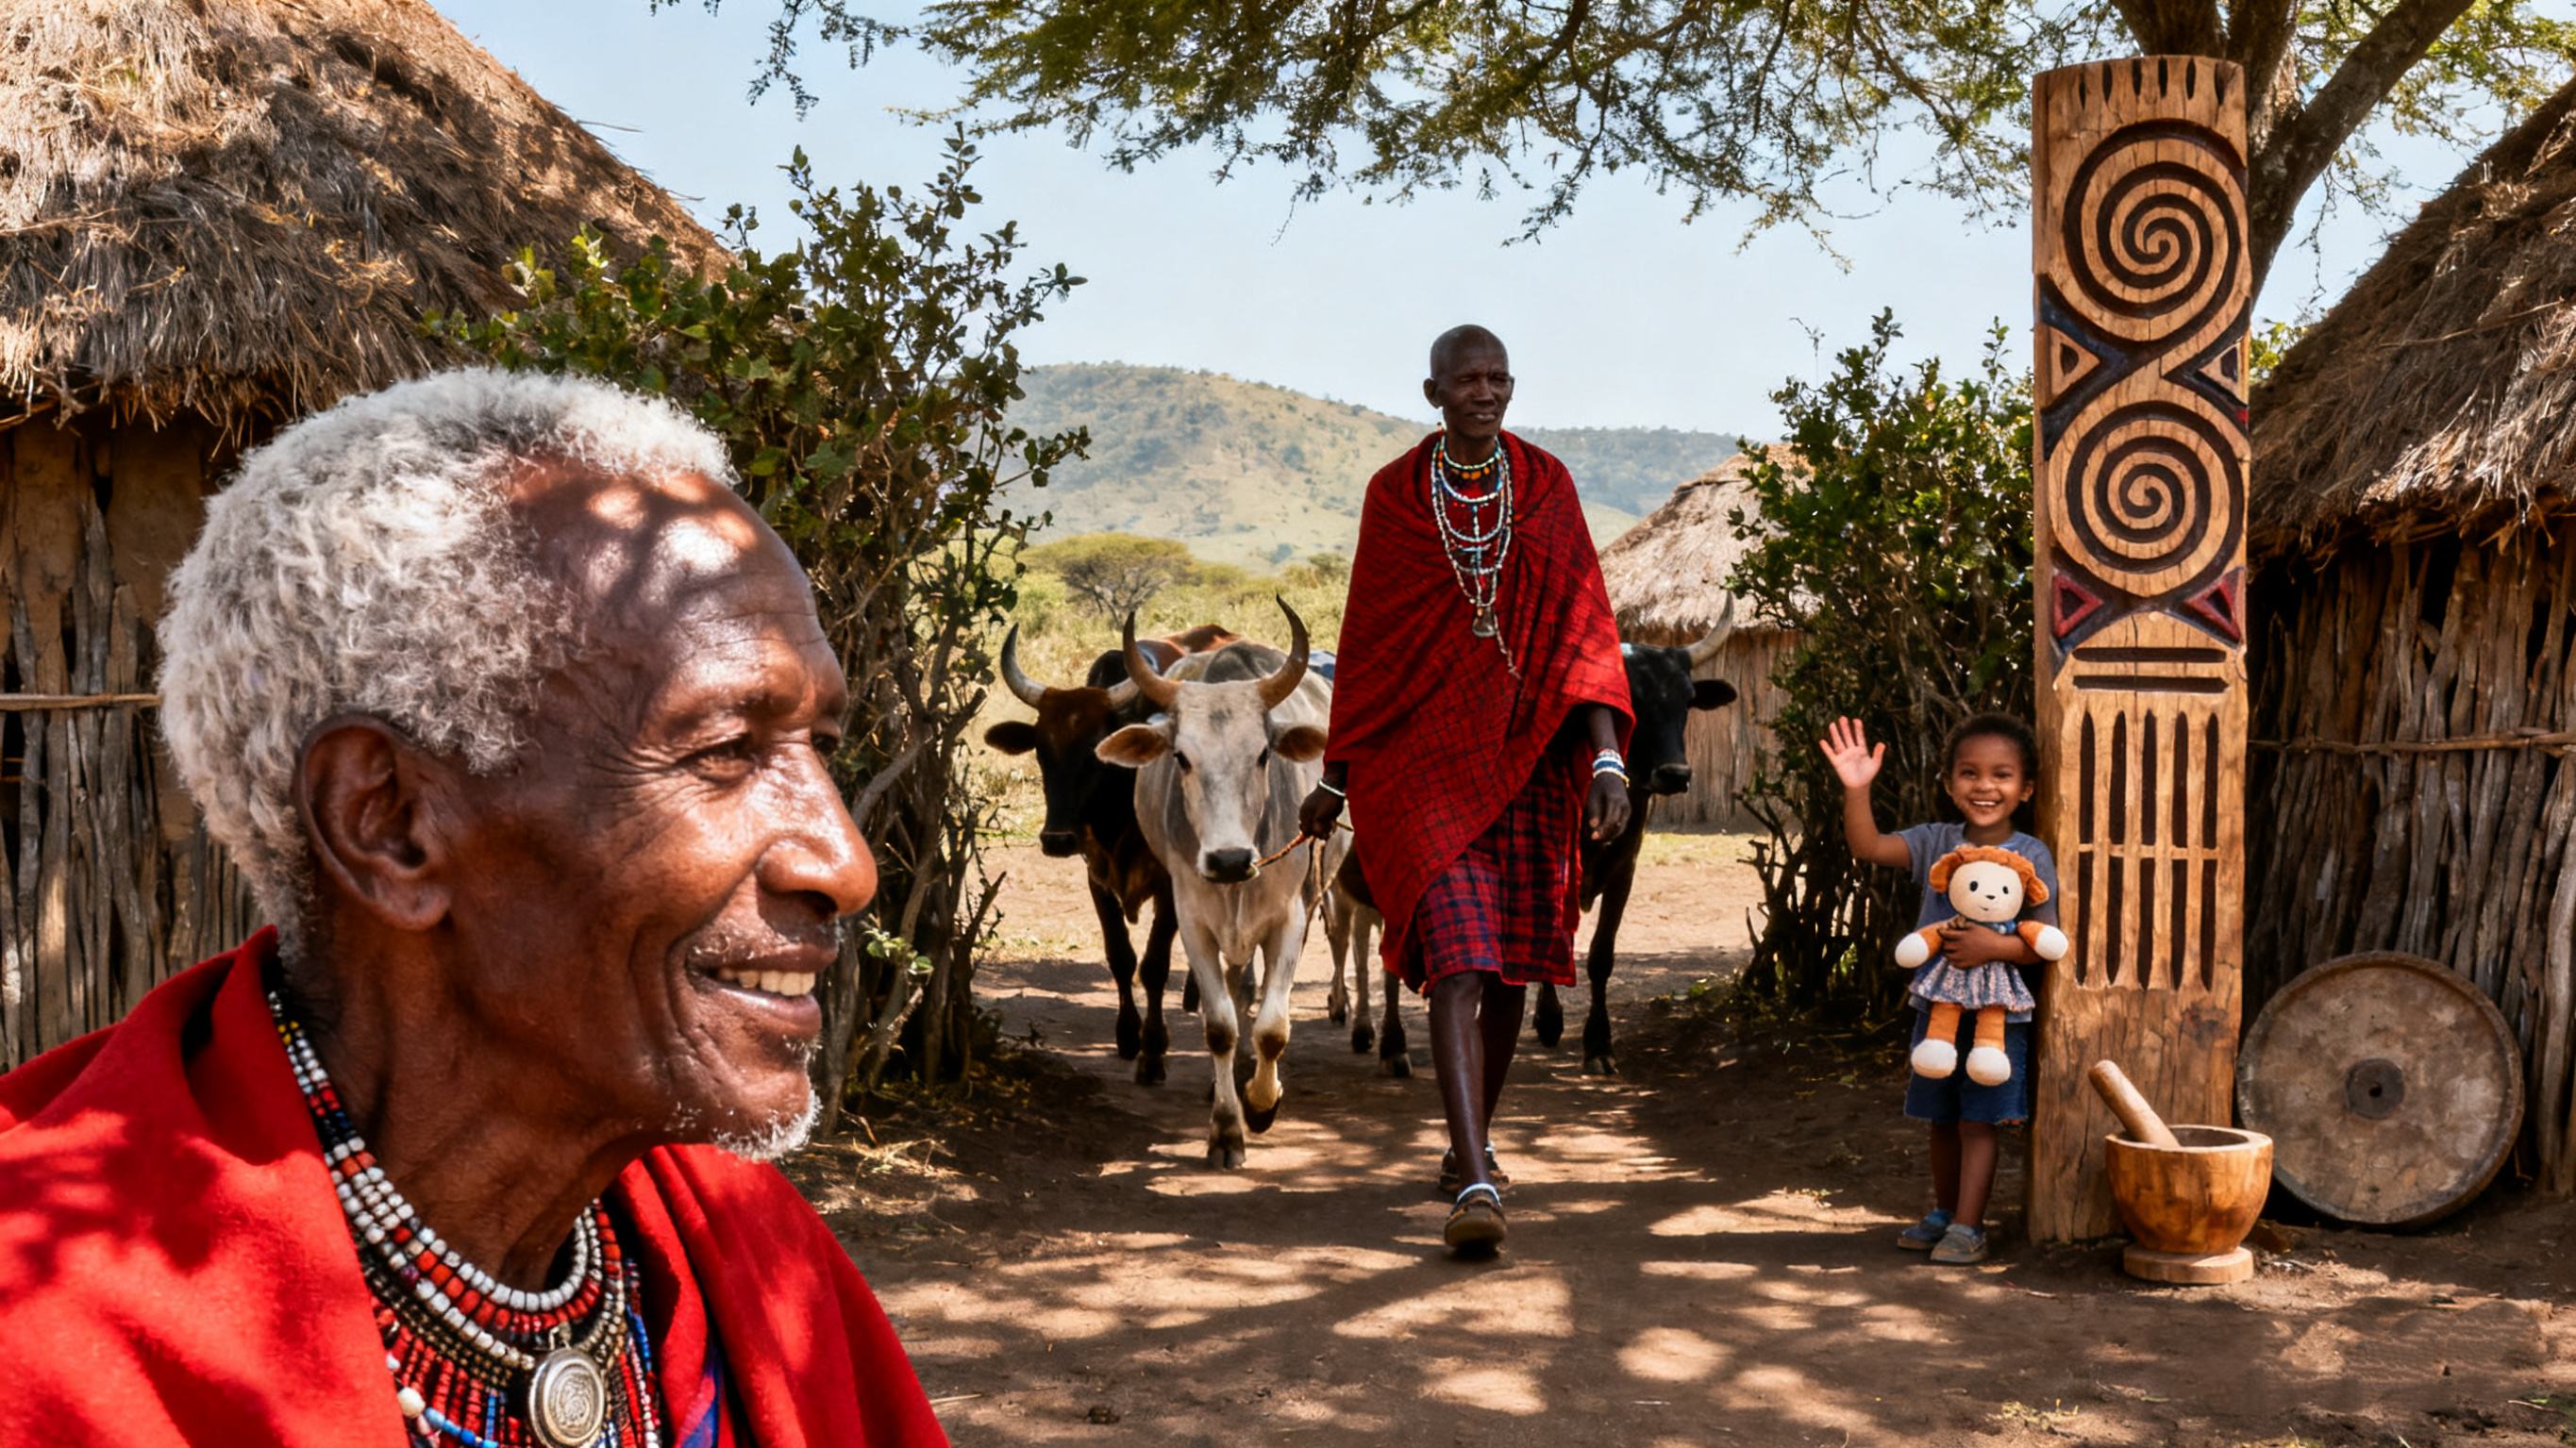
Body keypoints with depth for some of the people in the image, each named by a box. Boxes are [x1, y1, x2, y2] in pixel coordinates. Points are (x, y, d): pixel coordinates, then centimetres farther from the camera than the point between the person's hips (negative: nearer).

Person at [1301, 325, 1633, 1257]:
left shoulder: (1545, 486, 3)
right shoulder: (1394, 494, 1)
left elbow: (1583, 624, -3)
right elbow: (1365, 642, 7)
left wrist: (1608, 759, -14)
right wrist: (1335, 778, 10)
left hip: (1527, 752, 2)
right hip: (1426, 754, -2)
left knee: (1509, 965, 12)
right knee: (1456, 957, -15)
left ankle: (1472, 1142, 34)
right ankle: (1476, 1186, -21)